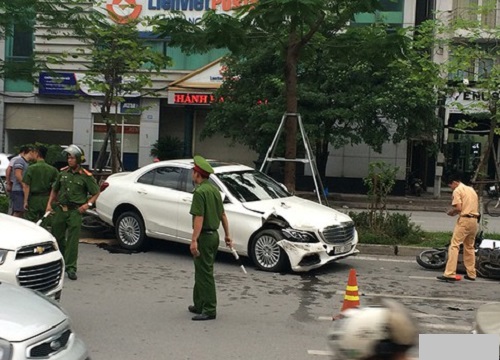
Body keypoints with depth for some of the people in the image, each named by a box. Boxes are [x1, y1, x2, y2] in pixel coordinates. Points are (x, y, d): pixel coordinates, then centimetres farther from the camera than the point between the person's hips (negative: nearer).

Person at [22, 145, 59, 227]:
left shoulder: (31, 168, -8)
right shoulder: (52, 169, 1)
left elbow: (26, 186, -9)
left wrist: (25, 201, -5)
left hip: (33, 199, -3)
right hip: (46, 200, 3)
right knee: (43, 224, 11)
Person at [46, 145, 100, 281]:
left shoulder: (86, 176, -5)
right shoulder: (62, 173, 8)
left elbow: (96, 193, 2)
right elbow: (54, 189, 19)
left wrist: (88, 204, -12)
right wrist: (49, 204, 8)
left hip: (75, 211, -4)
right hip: (60, 209, 5)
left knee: (73, 239, -8)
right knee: (57, 236, 12)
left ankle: (71, 268, -4)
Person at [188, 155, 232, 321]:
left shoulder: (200, 192, -17)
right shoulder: (214, 190, 12)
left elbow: (199, 218, -23)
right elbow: (222, 215, 15)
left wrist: (194, 240, -26)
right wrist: (227, 235, 21)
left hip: (204, 236, -9)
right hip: (214, 235, 9)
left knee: (205, 274, -4)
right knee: (201, 271, 19)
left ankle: (209, 310, -1)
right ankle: (199, 305, 28)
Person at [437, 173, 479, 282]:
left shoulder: (457, 191, -5)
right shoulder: (471, 189, 20)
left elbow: (458, 208, -16)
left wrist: (450, 212, 4)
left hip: (464, 220, -8)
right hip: (474, 219, 8)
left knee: (454, 246, -10)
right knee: (470, 247, 18)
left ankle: (450, 274, -18)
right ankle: (471, 274, 22)